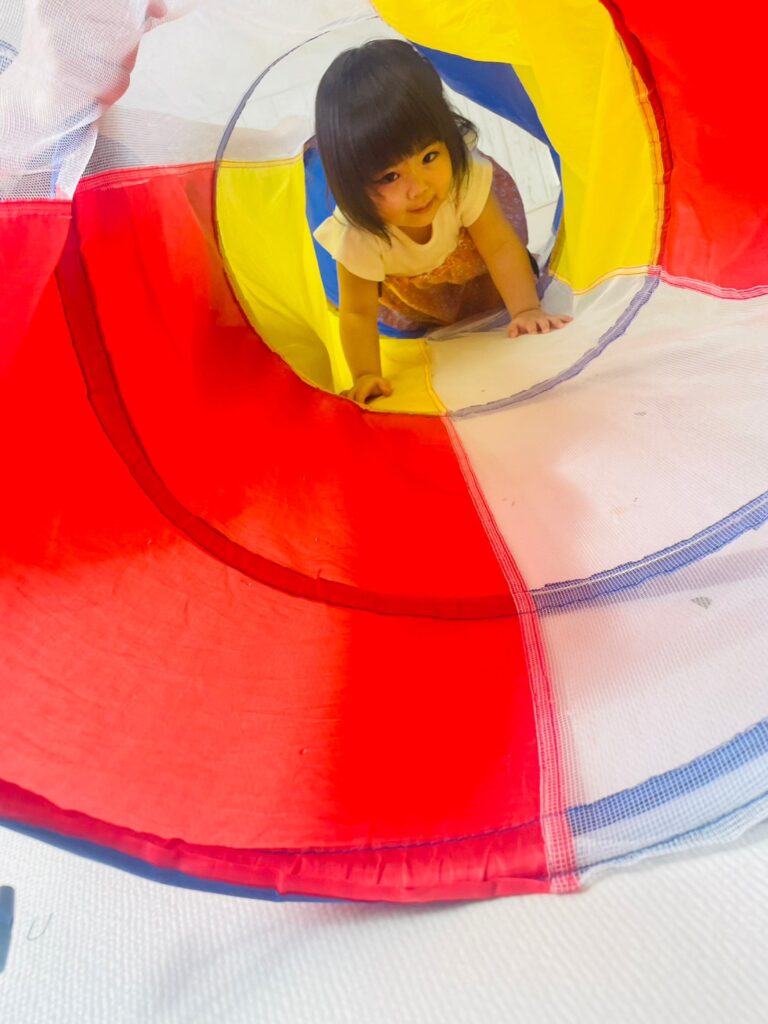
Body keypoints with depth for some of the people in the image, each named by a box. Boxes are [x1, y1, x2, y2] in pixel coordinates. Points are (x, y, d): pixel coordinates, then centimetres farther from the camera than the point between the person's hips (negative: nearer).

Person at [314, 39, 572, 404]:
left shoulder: (466, 176, -41)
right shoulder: (358, 237, -45)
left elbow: (500, 247, -32)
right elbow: (358, 313, -36)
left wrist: (526, 309, -41)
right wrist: (366, 375, -47)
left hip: (465, 249, 1)